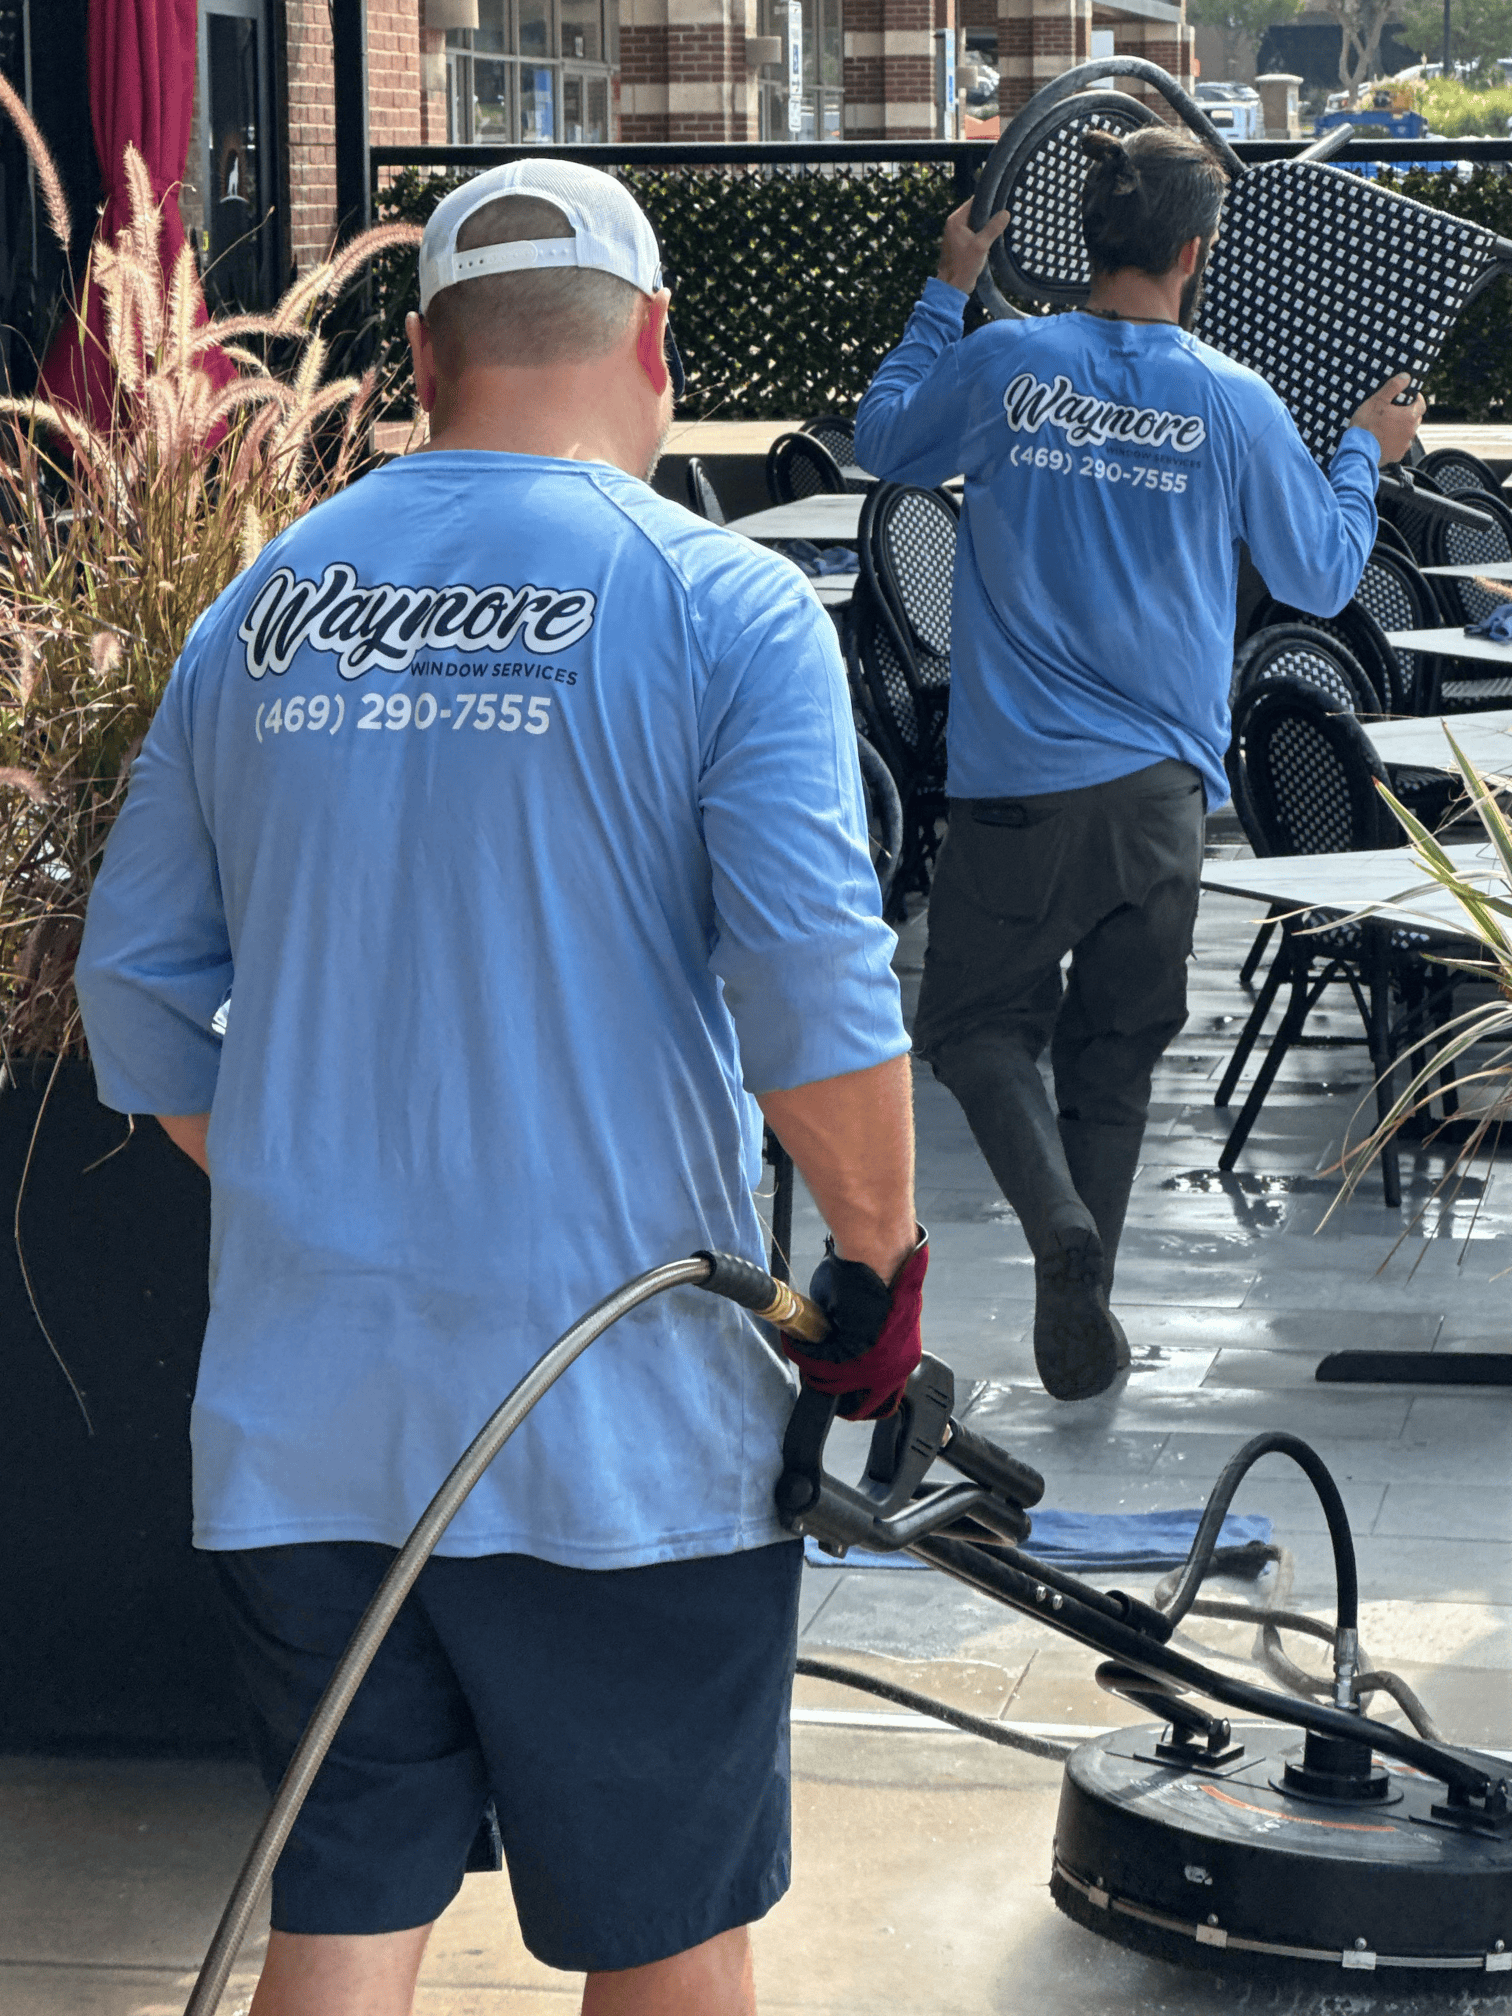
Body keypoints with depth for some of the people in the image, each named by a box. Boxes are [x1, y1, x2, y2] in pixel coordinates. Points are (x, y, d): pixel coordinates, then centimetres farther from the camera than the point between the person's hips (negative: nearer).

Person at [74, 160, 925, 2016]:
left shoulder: (262, 609, 8)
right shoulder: (720, 609, -8)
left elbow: (134, 993, 12)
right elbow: (818, 1008, -17)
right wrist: (878, 1273, -4)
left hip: (297, 1415, 4)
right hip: (616, 1429, -4)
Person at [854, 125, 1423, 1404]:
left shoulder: (1002, 364, -5)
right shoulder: (1236, 405, -4)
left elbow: (884, 443, 16)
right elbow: (1322, 578, 9)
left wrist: (948, 290, 26)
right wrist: (1368, 455, 26)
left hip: (1018, 785, -1)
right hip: (1163, 788, 1)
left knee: (980, 1022, 11)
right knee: (1113, 1055, 13)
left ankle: (1060, 1223, -16)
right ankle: (1081, 1328, 15)